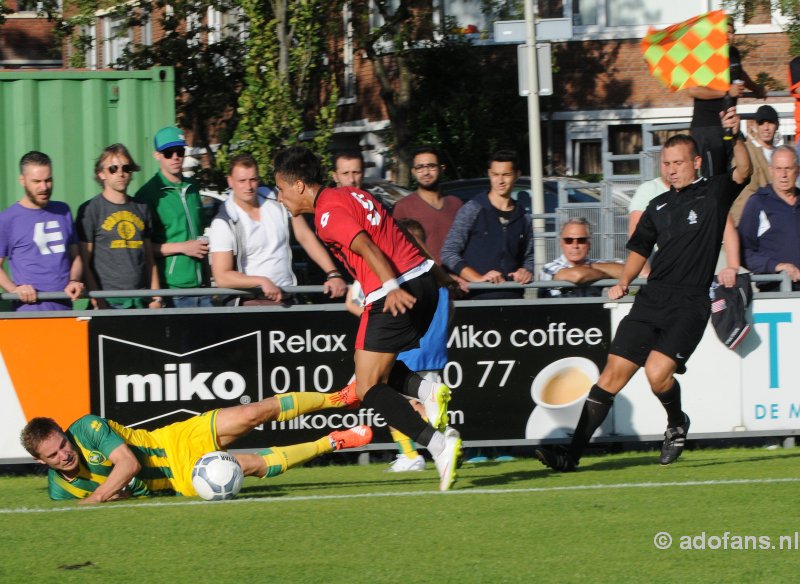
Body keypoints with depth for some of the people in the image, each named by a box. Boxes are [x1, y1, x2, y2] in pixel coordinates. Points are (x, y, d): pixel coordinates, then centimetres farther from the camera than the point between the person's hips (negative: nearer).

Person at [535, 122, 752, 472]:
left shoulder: (713, 194, 3)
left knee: (657, 372, -22)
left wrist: (737, 138, -32)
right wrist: (623, 282, 13)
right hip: (652, 297, 5)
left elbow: (742, 172, -15)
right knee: (613, 373, -3)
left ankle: (677, 424, 11)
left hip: (690, 303, -5)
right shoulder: (658, 206, 18)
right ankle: (572, 453, -5)